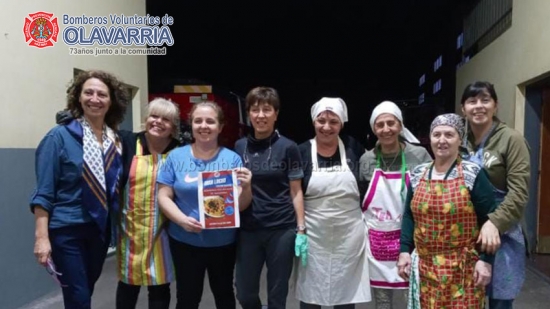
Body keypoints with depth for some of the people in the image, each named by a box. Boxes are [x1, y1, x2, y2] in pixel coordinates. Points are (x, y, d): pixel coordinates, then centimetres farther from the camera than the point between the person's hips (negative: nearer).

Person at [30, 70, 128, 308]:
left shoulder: (117, 139, 3)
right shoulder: (60, 136, -11)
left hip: (101, 229, 5)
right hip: (67, 230, -5)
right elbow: (43, 192, -12)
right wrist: (42, 236, -16)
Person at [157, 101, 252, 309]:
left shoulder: (232, 159, -4)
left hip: (222, 242, 0)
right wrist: (182, 220, -19)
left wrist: (246, 187, -28)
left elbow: (241, 205, -6)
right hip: (184, 241, 0)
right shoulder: (176, 157, -2)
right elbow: (163, 196, -2)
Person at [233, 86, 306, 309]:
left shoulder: (288, 148, -4)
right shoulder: (239, 147, 5)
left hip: (282, 230, -2)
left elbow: (295, 192, -1)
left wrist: (301, 230, -5)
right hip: (248, 230, 3)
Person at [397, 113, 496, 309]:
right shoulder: (418, 175, 4)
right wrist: (404, 251, 2)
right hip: (425, 265, 4)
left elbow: (488, 220, -6)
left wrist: (485, 260, -11)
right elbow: (409, 216, 9)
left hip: (462, 267, -3)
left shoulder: (473, 174, -7)